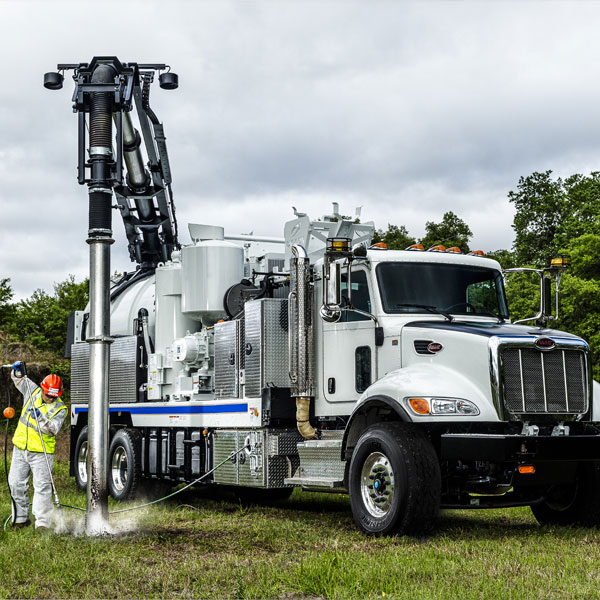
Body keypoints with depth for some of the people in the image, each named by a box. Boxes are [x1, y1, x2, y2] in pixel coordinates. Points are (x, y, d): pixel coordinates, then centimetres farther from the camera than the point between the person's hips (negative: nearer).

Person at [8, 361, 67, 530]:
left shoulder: (60, 408, -8)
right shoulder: (33, 391, 3)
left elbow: (53, 428, -22)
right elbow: (19, 380, 20)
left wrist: (42, 418, -38)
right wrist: (18, 371, -1)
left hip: (41, 453, -5)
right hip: (20, 448, 5)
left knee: (42, 486, -10)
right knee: (16, 484, 9)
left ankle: (42, 522, -9)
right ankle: (21, 518, 22)